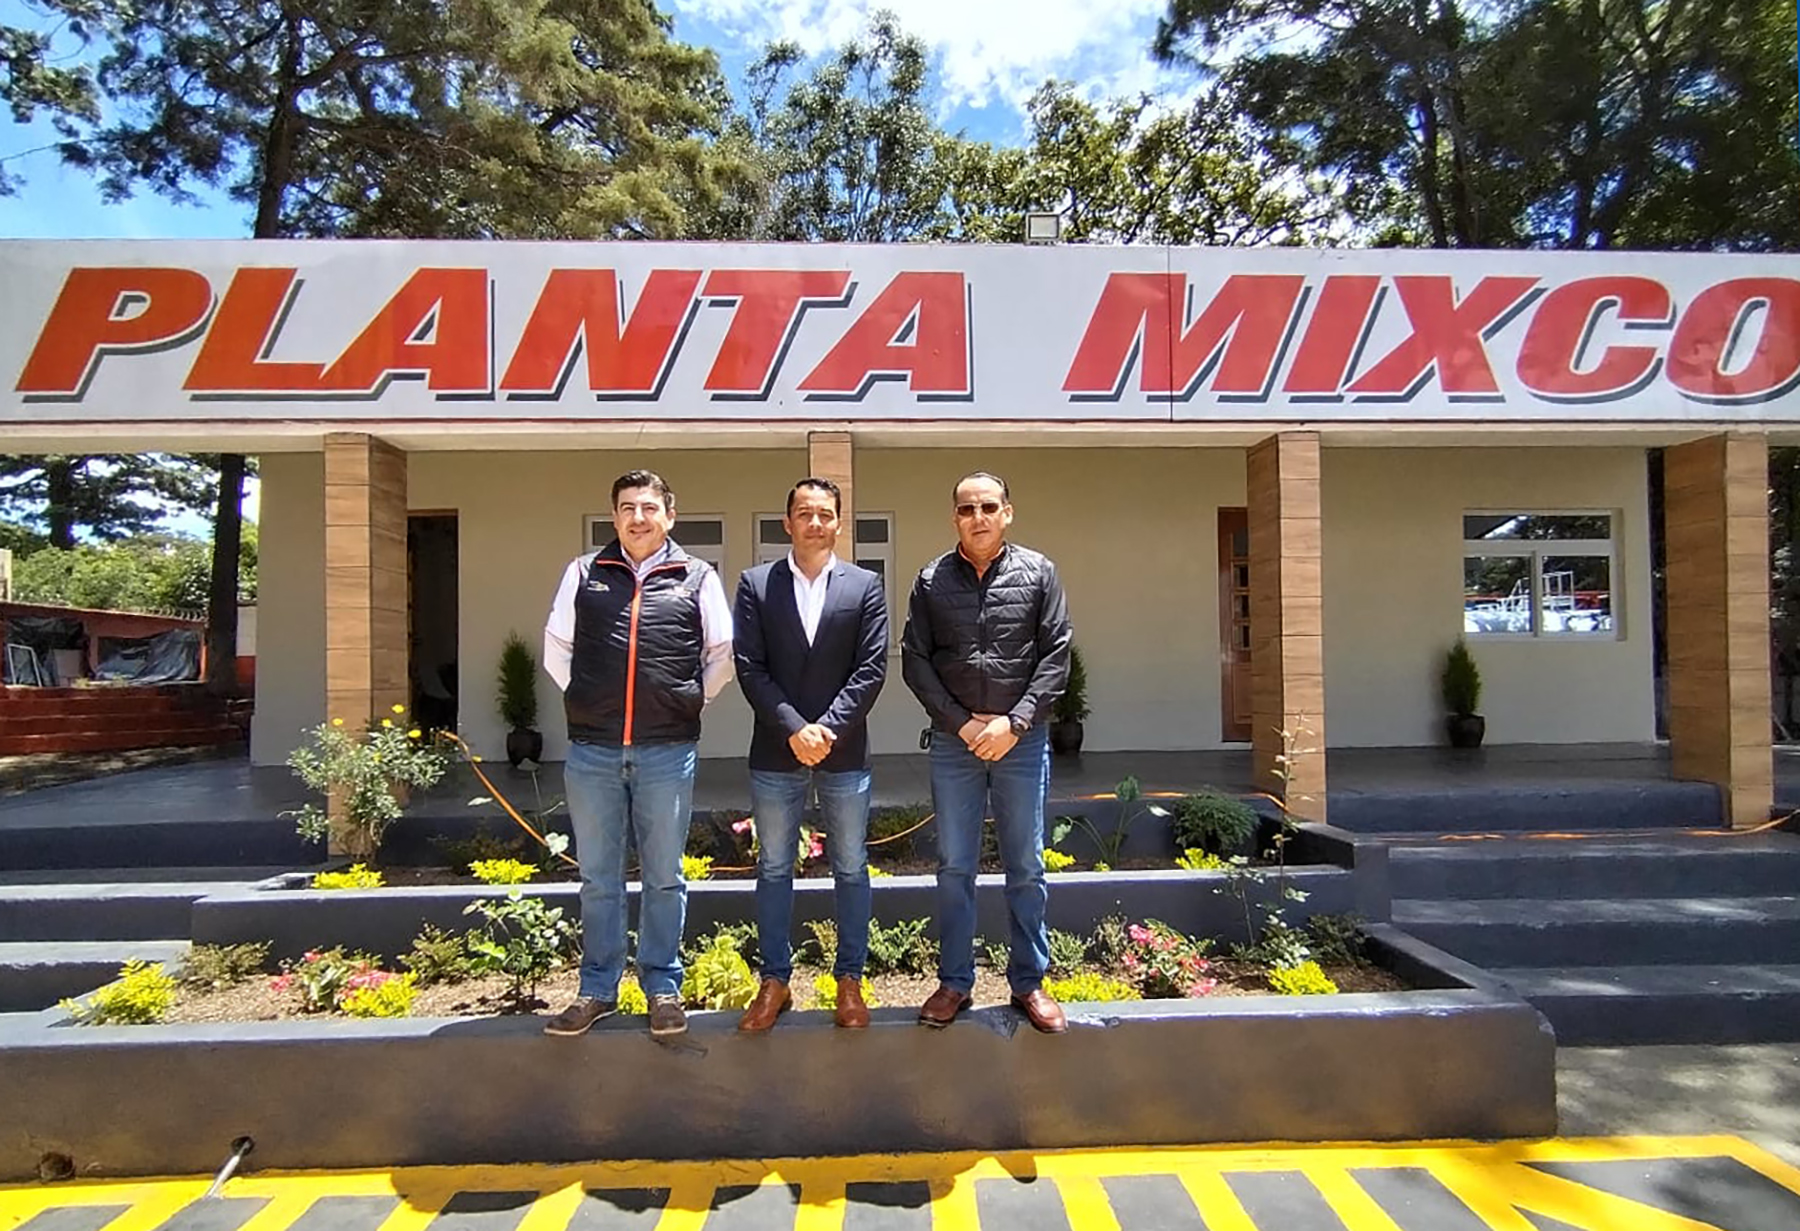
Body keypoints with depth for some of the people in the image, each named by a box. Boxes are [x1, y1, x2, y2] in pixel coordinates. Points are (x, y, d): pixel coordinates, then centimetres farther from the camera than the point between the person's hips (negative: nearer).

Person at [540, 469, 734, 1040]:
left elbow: (722, 654, 10)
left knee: (663, 876, 8)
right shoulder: (584, 573, 8)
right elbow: (556, 649, 13)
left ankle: (663, 989, 21)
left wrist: (691, 699, 6)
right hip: (592, 751, 1)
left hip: (668, 750, -1)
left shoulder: (697, 578, 5)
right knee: (598, 876, 10)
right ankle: (597, 990, 23)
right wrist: (583, 698, 7)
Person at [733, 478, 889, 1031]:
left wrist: (828, 728, -14)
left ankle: (849, 981, 23)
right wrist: (794, 729, -14)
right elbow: (749, 668, -4)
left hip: (845, 752, 0)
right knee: (774, 869, 10)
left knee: (851, 869, 9)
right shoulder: (756, 584, 3)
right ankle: (775, 981, 24)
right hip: (775, 753, 0)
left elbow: (872, 668, -4)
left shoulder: (866, 585, 3)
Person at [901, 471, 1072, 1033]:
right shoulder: (932, 580, 3)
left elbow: (1056, 656, -2)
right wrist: (961, 722, -8)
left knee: (1026, 868, 8)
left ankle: (1028, 983, 21)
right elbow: (914, 660, 1)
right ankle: (954, 982, 20)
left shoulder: (1038, 574, 1)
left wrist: (1015, 722, -11)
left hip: (1023, 739, 0)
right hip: (953, 742, 1)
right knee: (954, 867, 8)